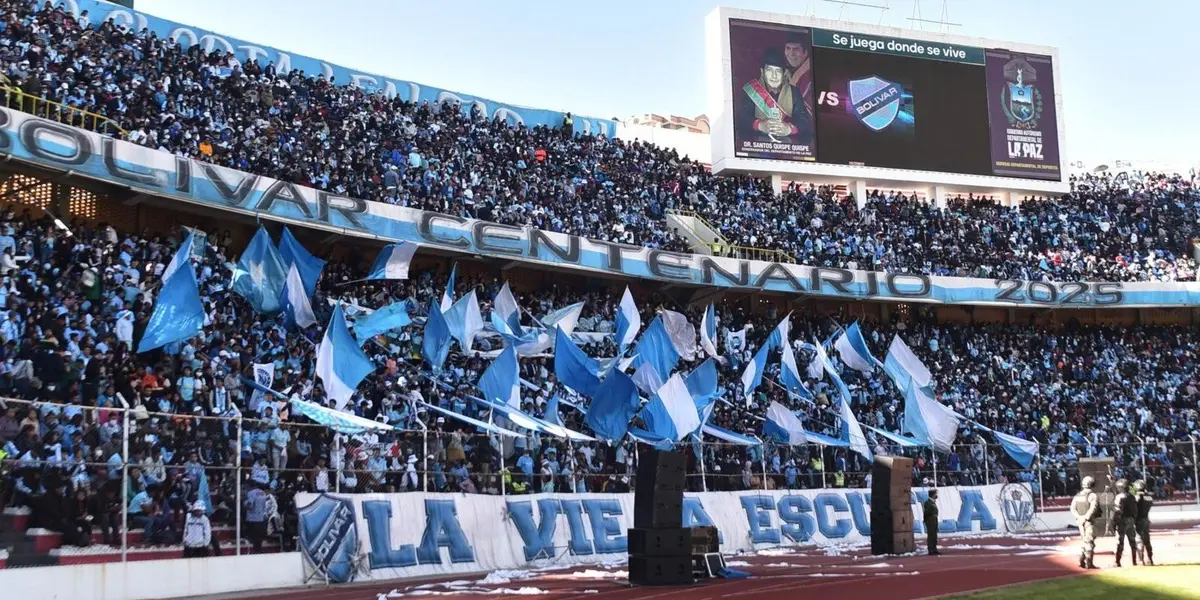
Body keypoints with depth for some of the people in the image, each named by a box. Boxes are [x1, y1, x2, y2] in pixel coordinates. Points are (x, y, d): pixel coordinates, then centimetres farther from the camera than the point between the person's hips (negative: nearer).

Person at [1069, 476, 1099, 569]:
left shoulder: (1077, 496, 8)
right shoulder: (1092, 496, -12)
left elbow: (1073, 509, 3)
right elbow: (1093, 509, -24)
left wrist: (1079, 517, -5)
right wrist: (1086, 517, -18)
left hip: (1081, 521, 6)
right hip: (1089, 522, -6)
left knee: (1085, 541, 18)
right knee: (1089, 542, 0)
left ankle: (1081, 561, 13)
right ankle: (1089, 563, 1)